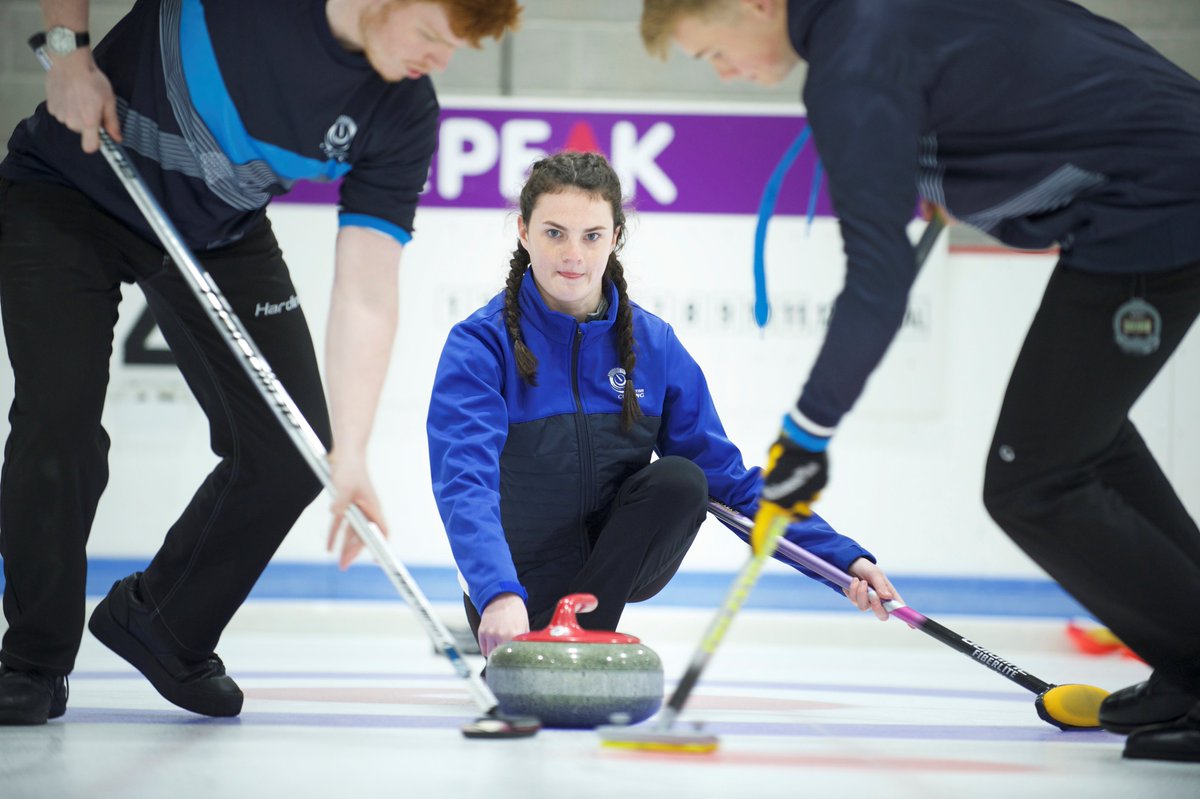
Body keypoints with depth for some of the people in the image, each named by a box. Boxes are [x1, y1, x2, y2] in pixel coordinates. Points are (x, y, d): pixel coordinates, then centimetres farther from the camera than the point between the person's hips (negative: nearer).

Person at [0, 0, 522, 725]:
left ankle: (160, 627, 19)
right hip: (69, 195, -3)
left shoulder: (405, 116, -20)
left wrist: (348, 455, -30)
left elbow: (367, 293, -23)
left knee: (290, 452, -6)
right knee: (61, 418, -19)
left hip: (220, 236, 3)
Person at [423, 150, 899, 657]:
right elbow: (465, 482, -30)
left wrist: (843, 557, -11)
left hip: (621, 561, 4)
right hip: (525, 579, -4)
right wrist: (499, 594, -48)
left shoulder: (654, 344, -2)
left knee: (680, 478, -25)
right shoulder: (480, 344, -15)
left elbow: (725, 474, 0)